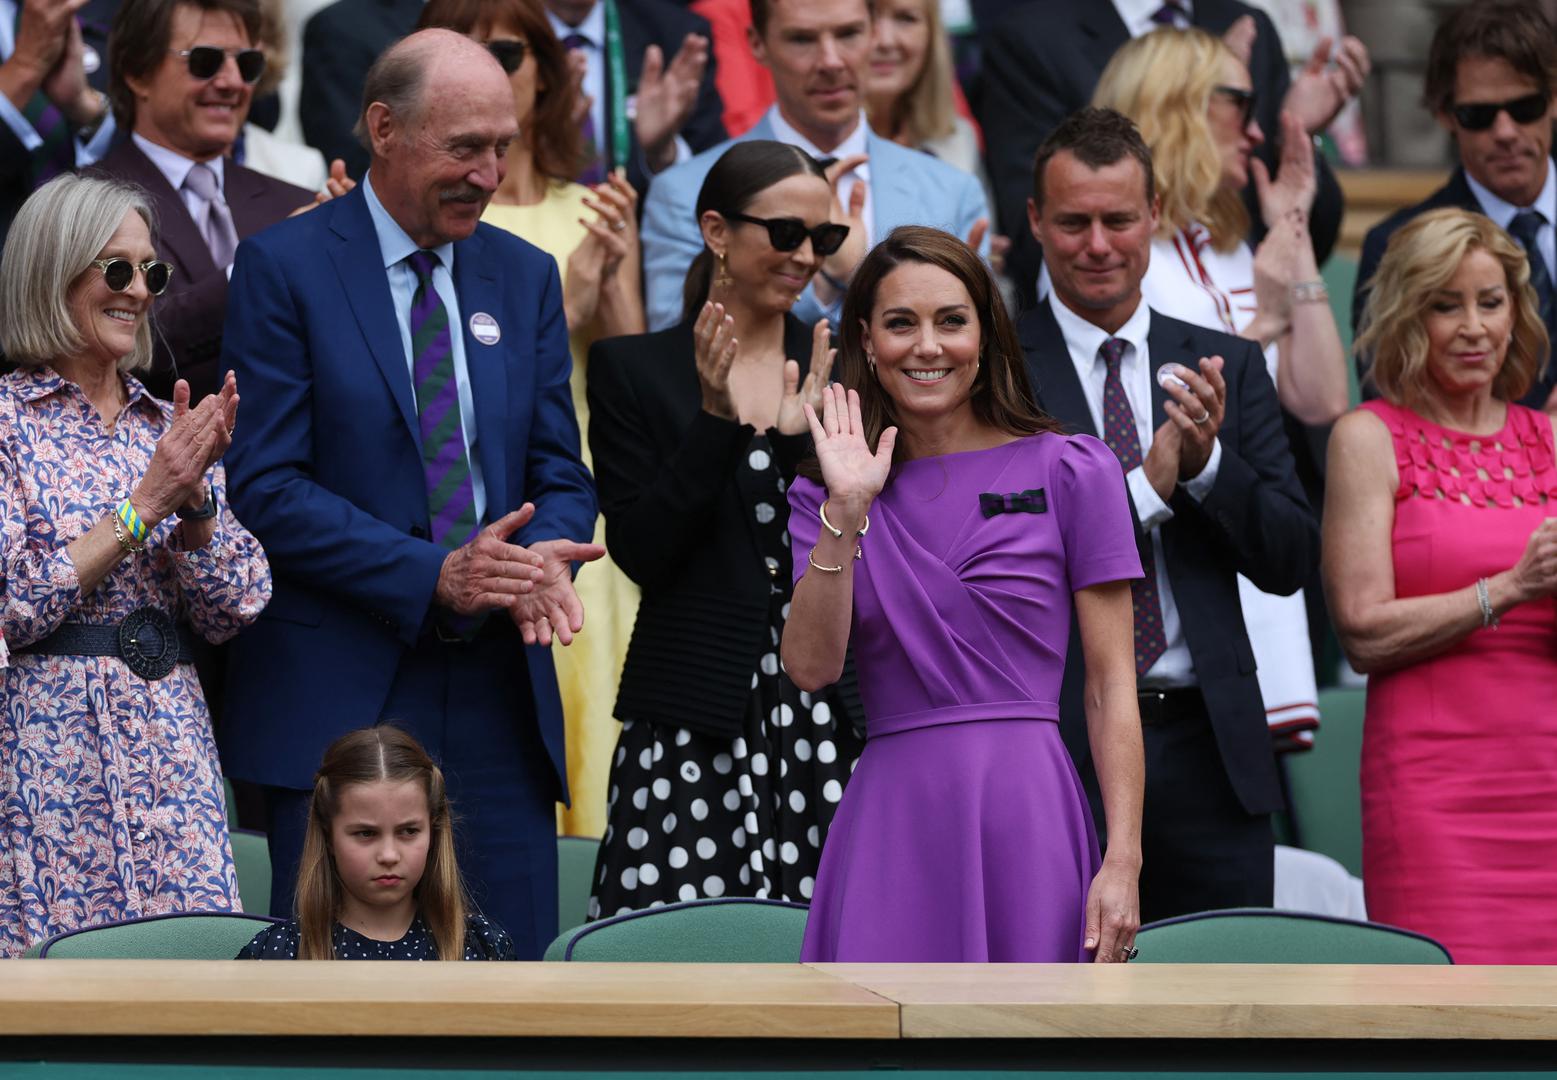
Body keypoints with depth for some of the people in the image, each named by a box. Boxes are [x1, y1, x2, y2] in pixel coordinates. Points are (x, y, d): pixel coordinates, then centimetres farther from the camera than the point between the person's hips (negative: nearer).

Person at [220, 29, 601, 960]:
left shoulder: (525, 276, 14)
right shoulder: (284, 269, -2)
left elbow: (561, 472, 12)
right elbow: (267, 487, -9)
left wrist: (541, 559, -12)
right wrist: (431, 573, -19)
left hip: (501, 699, 5)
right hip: (340, 699, -4)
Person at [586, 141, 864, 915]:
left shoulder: (838, 366, 11)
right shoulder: (634, 370, 5)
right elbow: (640, 552, -2)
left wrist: (809, 438, -9)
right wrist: (716, 421, -12)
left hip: (828, 711, 2)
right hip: (694, 717, -2)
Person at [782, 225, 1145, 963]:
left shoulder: (1069, 472, 3)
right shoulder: (826, 497, 12)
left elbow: (1111, 687, 0)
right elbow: (810, 666, -2)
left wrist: (1123, 862, -9)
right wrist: (846, 511, -9)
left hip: (1024, 818, -2)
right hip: (891, 824, 2)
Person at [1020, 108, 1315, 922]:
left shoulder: (1228, 367, 12)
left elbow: (1292, 559, 8)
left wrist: (1206, 463, -9)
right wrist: (1147, 487, -15)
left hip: (1207, 748, 4)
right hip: (1058, 745, -4)